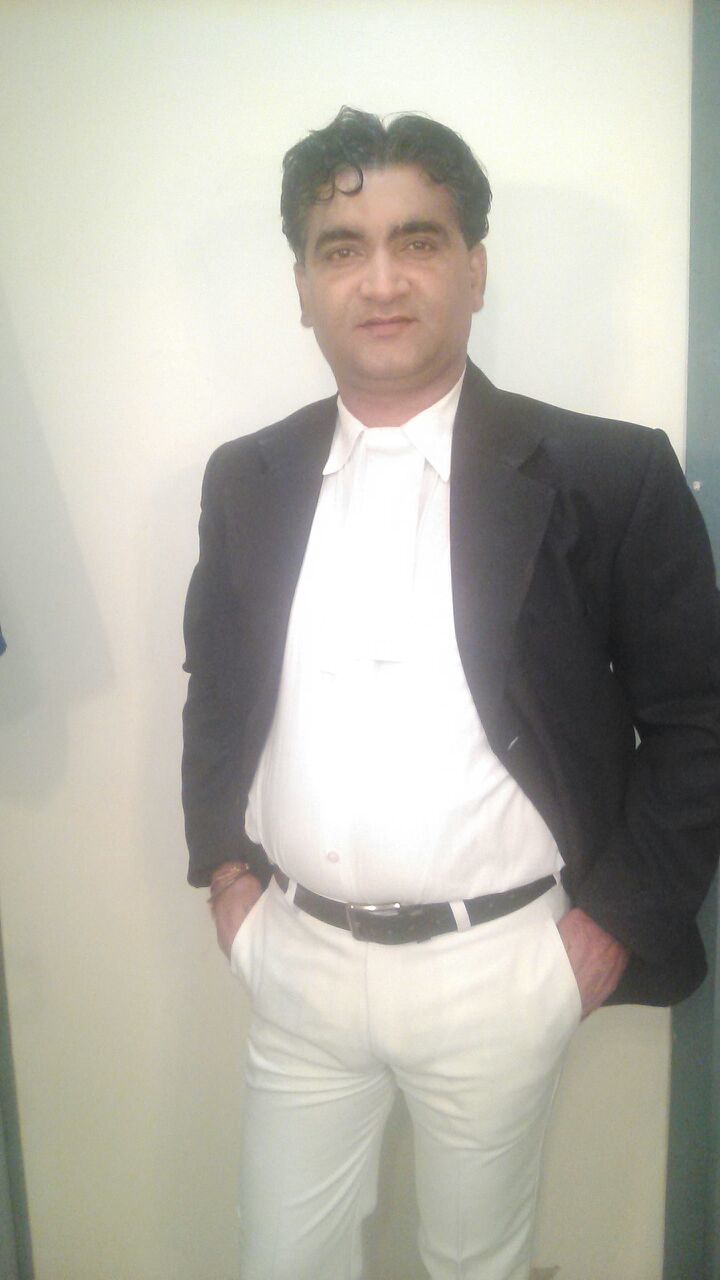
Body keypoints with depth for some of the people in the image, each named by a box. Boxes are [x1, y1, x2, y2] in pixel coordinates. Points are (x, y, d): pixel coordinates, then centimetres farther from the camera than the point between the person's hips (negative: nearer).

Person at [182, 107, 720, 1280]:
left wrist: (620, 917, -7)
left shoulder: (609, 476, -12)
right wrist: (222, 864, 5)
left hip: (499, 965, -2)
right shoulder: (246, 480, 1)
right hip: (295, 959, 3)